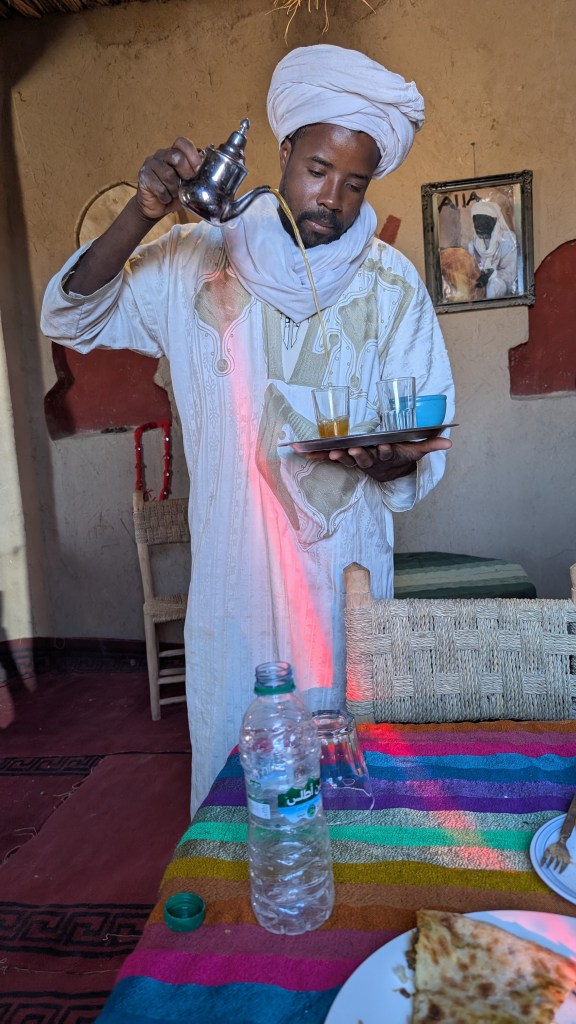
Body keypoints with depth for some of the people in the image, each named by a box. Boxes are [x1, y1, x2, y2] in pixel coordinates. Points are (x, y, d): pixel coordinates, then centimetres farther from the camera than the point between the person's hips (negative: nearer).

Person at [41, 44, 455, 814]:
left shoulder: (390, 283, 3)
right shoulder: (199, 263, 4)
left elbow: (427, 437, 1)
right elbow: (70, 319, 4)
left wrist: (392, 461, -24)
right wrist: (142, 215, -10)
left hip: (343, 564, 0)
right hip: (231, 564, 1)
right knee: (229, 747, 11)